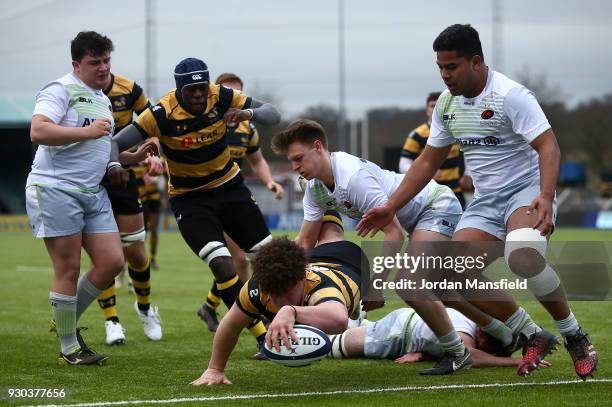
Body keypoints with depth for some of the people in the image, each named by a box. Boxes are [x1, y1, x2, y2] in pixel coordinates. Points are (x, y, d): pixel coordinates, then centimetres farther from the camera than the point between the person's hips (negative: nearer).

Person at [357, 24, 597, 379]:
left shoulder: (510, 95, -15)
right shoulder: (447, 103, 7)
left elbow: (548, 146, -22)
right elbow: (428, 162, 17)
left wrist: (546, 197, -38)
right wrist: (390, 208, 13)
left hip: (526, 192, -7)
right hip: (485, 202, 7)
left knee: (523, 257, -37)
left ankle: (575, 337, -15)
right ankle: (533, 338, 0)